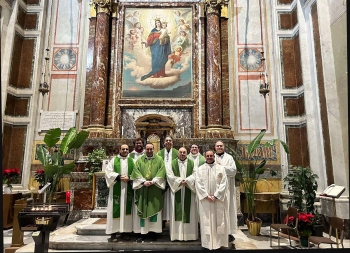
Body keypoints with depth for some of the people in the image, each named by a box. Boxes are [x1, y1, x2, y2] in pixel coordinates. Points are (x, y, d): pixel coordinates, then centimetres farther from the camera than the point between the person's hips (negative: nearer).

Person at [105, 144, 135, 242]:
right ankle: (113, 233, 6)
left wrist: (129, 178, -13)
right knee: (115, 209, -1)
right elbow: (108, 172, -3)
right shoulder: (114, 160, 5)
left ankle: (124, 232, 12)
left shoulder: (131, 161, 11)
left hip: (127, 189, 2)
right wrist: (118, 177, -15)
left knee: (126, 209, 4)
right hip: (116, 189, -2)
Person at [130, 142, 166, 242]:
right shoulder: (139, 160, 9)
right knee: (142, 210, 2)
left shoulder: (159, 160, 6)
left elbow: (161, 172, -4)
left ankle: (153, 231, 12)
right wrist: (143, 181, -15)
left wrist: (153, 181, -16)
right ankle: (143, 232, 8)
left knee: (154, 210, 3)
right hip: (142, 188, 1)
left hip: (155, 189, -1)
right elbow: (136, 172, -2)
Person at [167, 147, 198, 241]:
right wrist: (180, 181, -12)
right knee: (177, 211, 1)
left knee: (189, 211, 3)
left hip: (189, 191, 1)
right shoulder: (172, 163, 6)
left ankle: (189, 233, 12)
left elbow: (195, 175, 0)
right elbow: (169, 175, -3)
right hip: (176, 190, -1)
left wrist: (186, 181, -14)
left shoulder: (192, 163, 8)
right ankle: (177, 234, 9)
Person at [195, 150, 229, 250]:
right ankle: (208, 243, 12)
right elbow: (198, 184, -3)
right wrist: (207, 196, -12)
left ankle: (219, 242, 14)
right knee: (206, 221, 3)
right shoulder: (200, 169, 5)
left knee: (218, 221, 3)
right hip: (205, 200, 0)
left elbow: (223, 183, -2)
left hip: (218, 199, 0)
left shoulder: (221, 168, 5)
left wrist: (216, 196, -11)